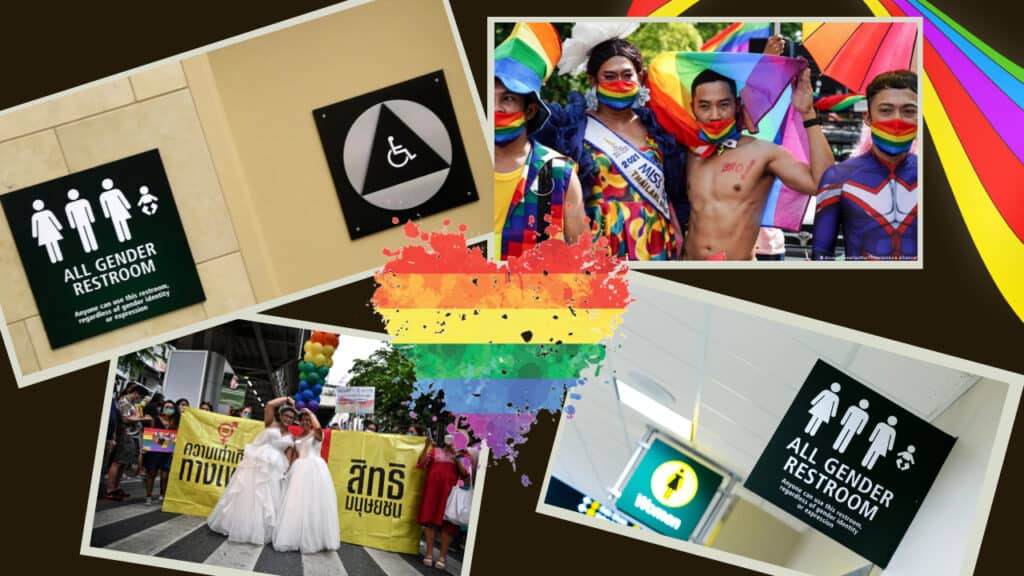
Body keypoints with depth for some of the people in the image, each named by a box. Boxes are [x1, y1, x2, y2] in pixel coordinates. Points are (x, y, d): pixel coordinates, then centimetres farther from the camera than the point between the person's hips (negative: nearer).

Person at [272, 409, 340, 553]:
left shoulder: (317, 434, 3)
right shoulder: (296, 438, 17)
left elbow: (318, 427, -21)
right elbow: (295, 456, 18)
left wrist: (310, 412, -8)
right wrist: (288, 469, 6)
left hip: (314, 469, -5)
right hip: (299, 470, 5)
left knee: (312, 504, -7)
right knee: (296, 504, 2)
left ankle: (311, 539, -4)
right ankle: (295, 537, 6)